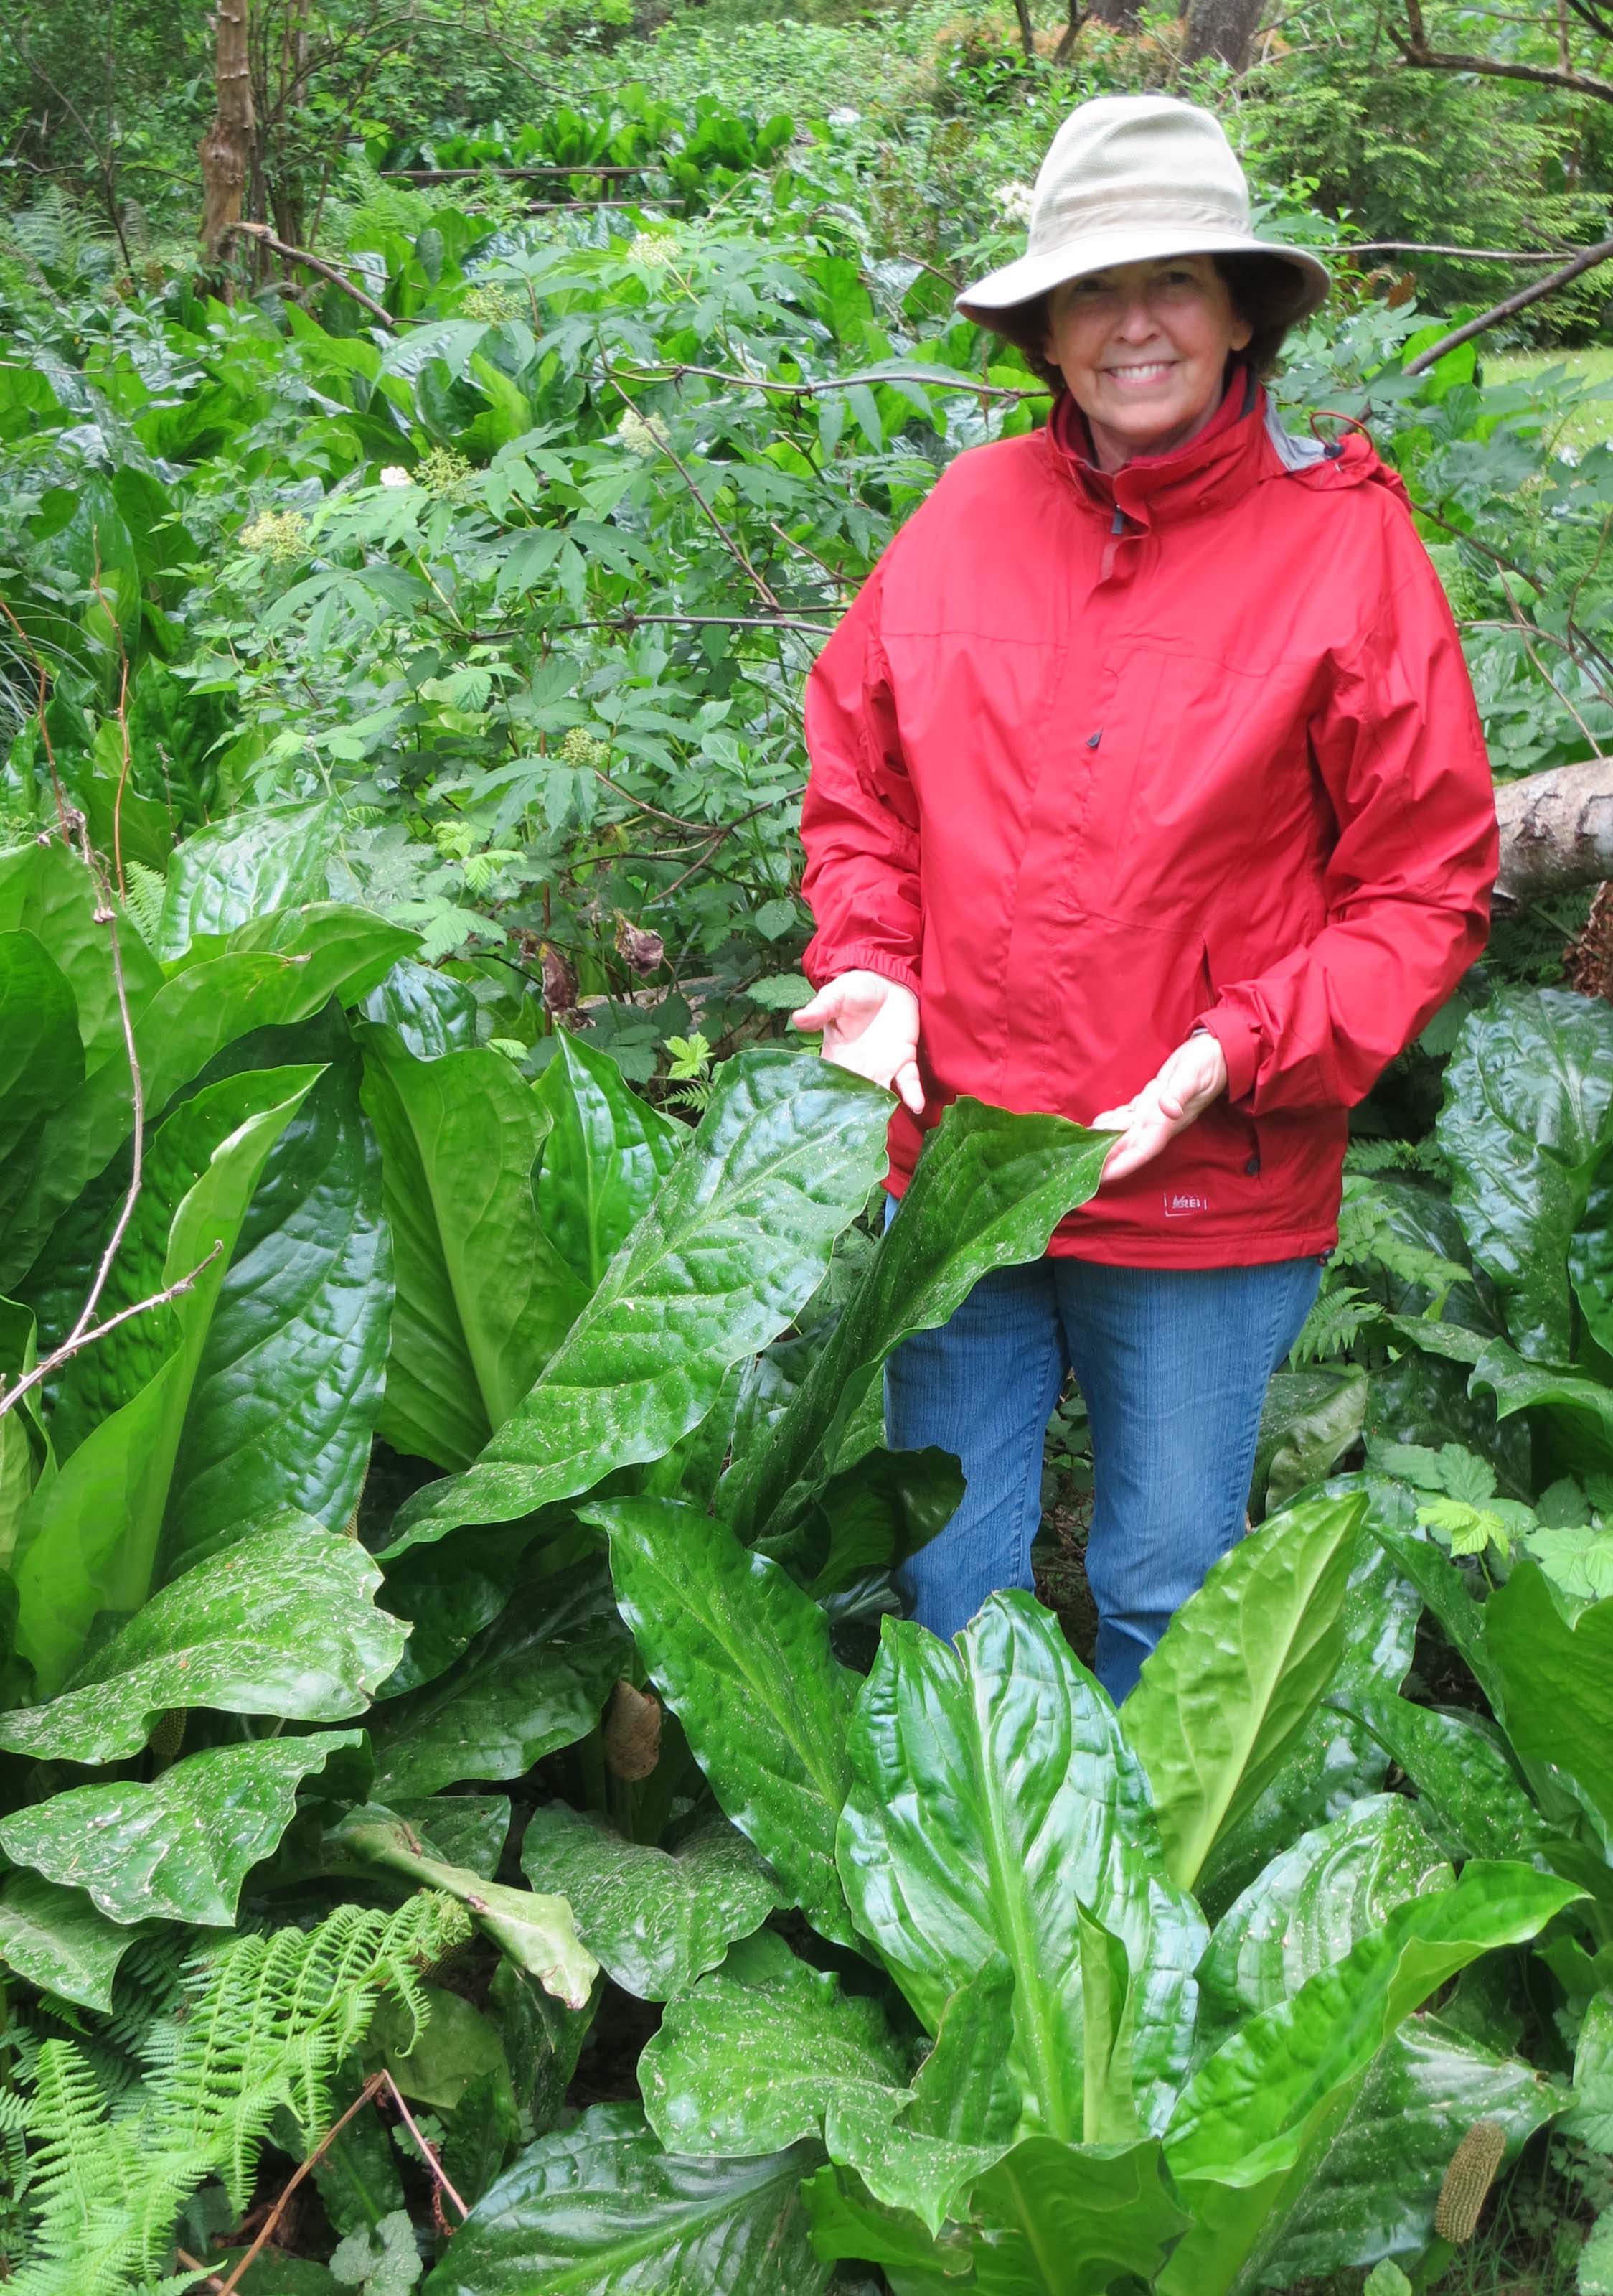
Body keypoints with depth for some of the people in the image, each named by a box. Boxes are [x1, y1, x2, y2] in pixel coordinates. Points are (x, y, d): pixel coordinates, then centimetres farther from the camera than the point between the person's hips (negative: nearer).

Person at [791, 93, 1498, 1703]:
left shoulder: (1347, 545, -8)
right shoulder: (966, 515, 1)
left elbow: (1427, 887, -5)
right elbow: (855, 775, 13)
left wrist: (1243, 1052, -16)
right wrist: (868, 964, -3)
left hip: (1207, 1193, -3)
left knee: (1167, 1591, 13)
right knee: (944, 1584, 16)